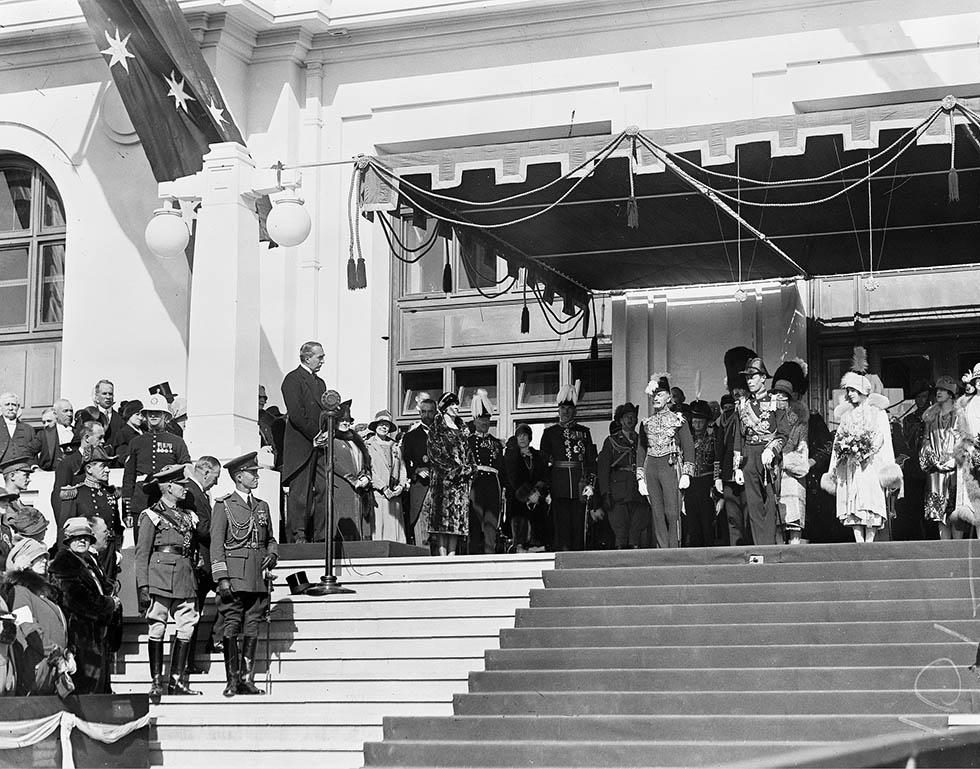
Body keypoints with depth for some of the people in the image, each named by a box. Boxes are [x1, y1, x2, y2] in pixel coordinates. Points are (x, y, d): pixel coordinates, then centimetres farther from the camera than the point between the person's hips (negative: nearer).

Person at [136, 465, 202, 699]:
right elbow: (141, 554, -4)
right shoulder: (151, 515, 0)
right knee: (157, 628, -2)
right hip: (160, 576, -6)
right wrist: (143, 586, -11)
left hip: (185, 579, 6)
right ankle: (156, 682, 2)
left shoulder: (189, 516, 18)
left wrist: (195, 583, 16)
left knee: (187, 627, -1)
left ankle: (177, 680, 6)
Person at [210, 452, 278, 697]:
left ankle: (247, 679, 7)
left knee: (252, 628, 4)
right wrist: (222, 578, -11)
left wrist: (272, 554, 1)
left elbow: (270, 539, 24)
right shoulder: (224, 505, 1)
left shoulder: (262, 507, 17)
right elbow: (216, 544, -4)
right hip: (234, 576, -5)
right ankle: (232, 681, -2)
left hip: (258, 576, 5)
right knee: (231, 628, -4)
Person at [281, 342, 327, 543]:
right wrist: (317, 434, -14)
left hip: (319, 442, 8)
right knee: (299, 493, -5)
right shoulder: (292, 379, -5)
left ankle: (323, 535, 2)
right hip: (300, 445, -8)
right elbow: (296, 414, -15)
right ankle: (298, 536, -3)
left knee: (324, 490, 0)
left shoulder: (320, 383, 22)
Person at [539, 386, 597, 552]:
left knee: (578, 524, 2)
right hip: (558, 485, -1)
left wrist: (590, 483, 0)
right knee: (561, 524, -7)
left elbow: (591, 459, 11)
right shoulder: (550, 432, 11)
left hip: (579, 482, 1)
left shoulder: (584, 432, 13)